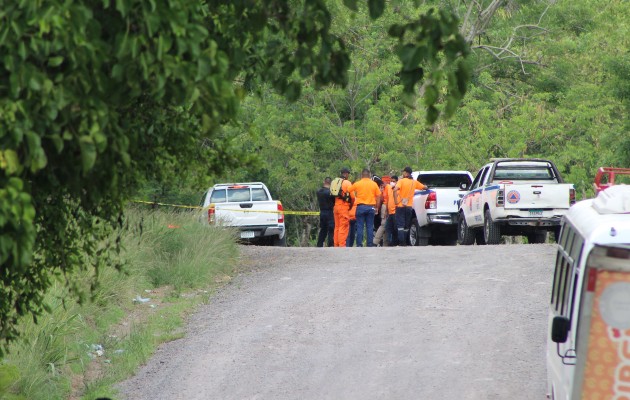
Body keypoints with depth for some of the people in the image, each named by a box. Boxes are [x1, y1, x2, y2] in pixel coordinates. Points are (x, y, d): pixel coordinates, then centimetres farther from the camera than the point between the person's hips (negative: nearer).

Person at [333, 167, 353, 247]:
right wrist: (351, 204, 7)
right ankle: (342, 244, -10)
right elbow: (351, 195, -9)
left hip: (336, 206, 7)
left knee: (337, 226, 12)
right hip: (344, 206, -7)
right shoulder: (347, 183, -8)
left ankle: (336, 245, 13)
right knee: (344, 227, -6)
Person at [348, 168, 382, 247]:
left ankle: (359, 245, -2)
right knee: (370, 227, 5)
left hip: (361, 207, -1)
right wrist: (377, 207, 9)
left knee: (360, 227, 1)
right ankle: (370, 245, 3)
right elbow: (378, 197, 3)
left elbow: (349, 191, 6)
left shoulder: (357, 184, 0)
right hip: (371, 207, 1)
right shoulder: (374, 184, 3)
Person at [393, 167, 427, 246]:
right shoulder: (414, 182, 5)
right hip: (409, 206, 4)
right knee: (406, 226, 13)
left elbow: (395, 190, -23)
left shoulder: (401, 181, -7)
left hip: (400, 206, -4)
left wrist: (396, 201, -17)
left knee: (400, 225, -4)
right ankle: (404, 242, 13)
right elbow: (424, 187, 14)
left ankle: (401, 242, -13)